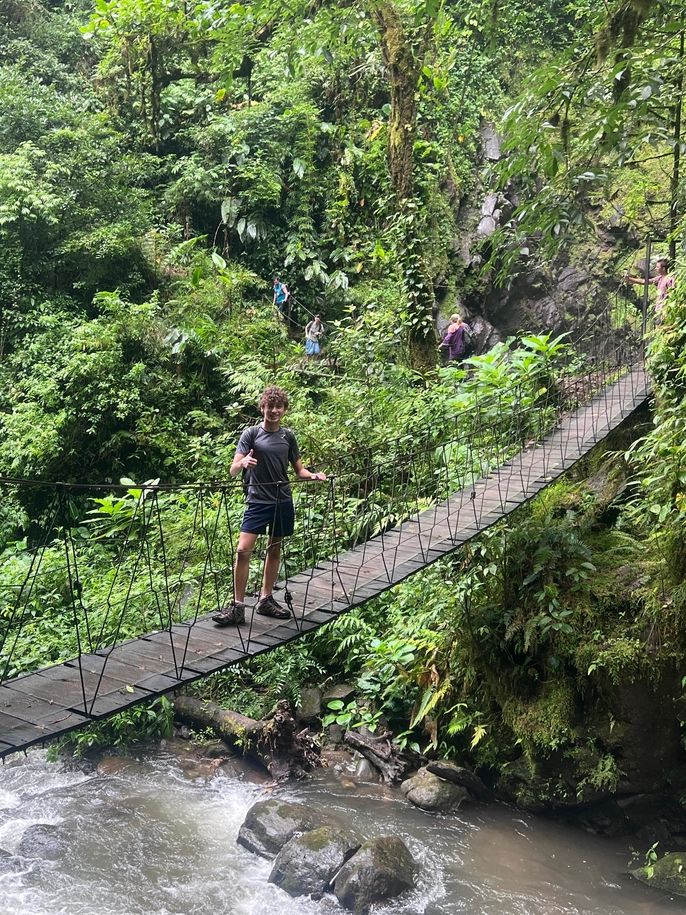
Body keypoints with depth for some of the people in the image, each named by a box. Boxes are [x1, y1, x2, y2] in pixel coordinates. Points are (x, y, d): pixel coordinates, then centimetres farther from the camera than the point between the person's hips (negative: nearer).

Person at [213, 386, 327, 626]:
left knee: (274, 549, 11)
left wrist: (313, 476, -6)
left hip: (282, 501, 4)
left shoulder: (288, 436, 7)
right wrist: (243, 463, -32)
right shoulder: (251, 433, -3)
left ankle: (265, 600, 23)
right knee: (243, 549, -13)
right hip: (257, 501, -4)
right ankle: (237, 606, -6)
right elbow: (233, 470, -9)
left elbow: (299, 469, 15)